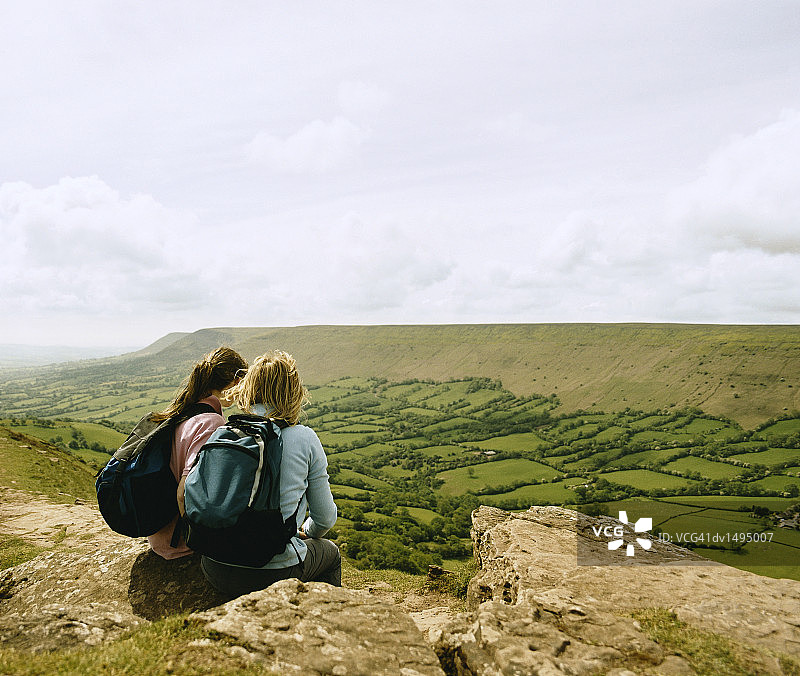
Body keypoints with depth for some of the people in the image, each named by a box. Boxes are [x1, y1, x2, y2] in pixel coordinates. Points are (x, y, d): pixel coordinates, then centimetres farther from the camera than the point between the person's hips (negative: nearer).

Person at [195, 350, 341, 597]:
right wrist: (307, 533, 23)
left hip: (216, 571, 4)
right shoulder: (305, 439, -9)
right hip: (275, 573, -4)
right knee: (330, 552, 29)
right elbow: (325, 518, -1)